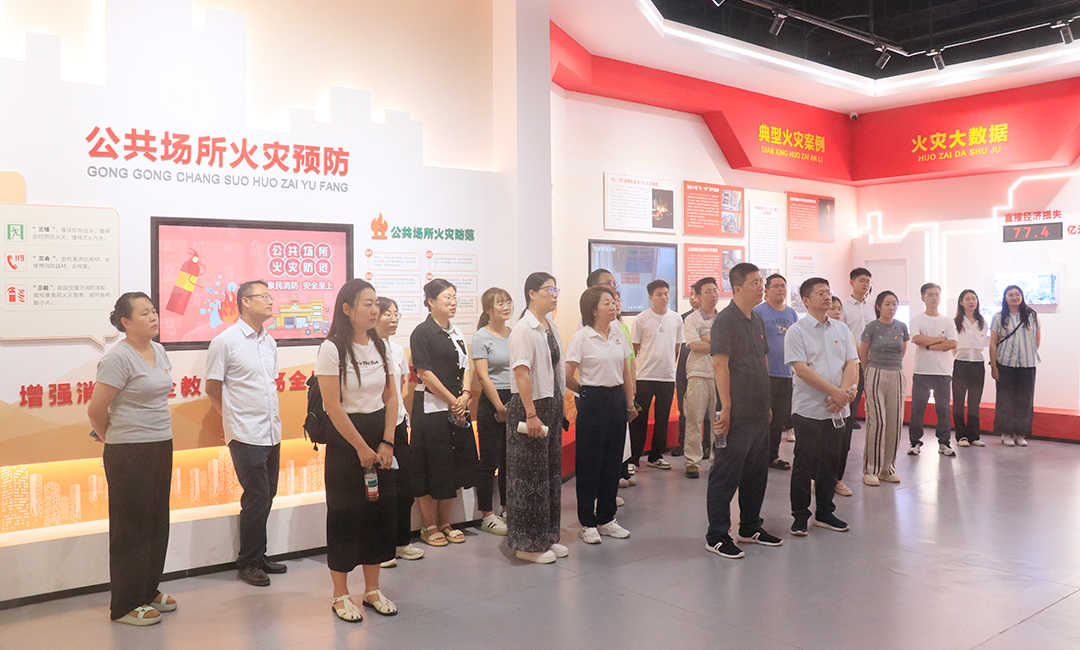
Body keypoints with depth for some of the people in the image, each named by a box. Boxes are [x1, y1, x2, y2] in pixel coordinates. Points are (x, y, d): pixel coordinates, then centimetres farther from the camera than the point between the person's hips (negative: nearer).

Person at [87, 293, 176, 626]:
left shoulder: (159, 351, 10)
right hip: (129, 454, -8)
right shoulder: (118, 358, -16)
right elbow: (96, 410, -14)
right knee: (132, 526, 1)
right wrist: (112, 439, 1)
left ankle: (149, 591, 29)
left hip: (161, 448, 8)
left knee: (157, 522, 15)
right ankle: (125, 605, 13)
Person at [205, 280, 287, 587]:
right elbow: (213, 389, -2)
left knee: (266, 495, 12)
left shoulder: (269, 342, 12)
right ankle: (248, 562, 13)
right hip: (246, 435, -7)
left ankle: (258, 555, 25)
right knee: (256, 497, -2)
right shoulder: (225, 341, -8)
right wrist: (236, 419, 5)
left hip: (272, 433, 7)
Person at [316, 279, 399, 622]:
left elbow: (391, 396, 7)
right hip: (345, 440, -6)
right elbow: (333, 407, -15)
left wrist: (386, 443, -3)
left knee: (381, 510, 9)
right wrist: (362, 448, -13)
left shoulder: (380, 346, 7)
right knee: (345, 514, 2)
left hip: (380, 433, 6)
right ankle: (340, 595, 18)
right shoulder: (332, 349, -12)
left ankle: (372, 590, 24)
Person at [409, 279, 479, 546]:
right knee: (431, 466, -1)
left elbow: (465, 368, 13)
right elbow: (425, 373, -13)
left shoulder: (456, 333, 14)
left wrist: (465, 395, -5)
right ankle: (429, 526, 11)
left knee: (453, 465, 10)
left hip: (457, 408, 7)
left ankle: (444, 523, 21)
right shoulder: (422, 332, -8)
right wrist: (452, 401, -12)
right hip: (431, 407, -7)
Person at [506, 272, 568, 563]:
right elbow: (522, 373, -21)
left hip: (552, 405, 9)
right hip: (529, 406, -9)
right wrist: (531, 414, -24)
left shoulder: (551, 326, 12)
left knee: (551, 471, 15)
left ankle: (546, 536, 28)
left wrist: (562, 403, 15)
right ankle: (527, 543, 11)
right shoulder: (524, 328, -15)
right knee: (529, 476, 0)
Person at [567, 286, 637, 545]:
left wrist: (629, 403, 14)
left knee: (613, 460, 10)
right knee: (589, 462, 1)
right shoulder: (581, 338, -9)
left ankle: (606, 518, 22)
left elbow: (626, 371, 15)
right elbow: (568, 377, -9)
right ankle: (587, 523, 11)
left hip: (617, 400, 6)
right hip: (592, 403, -6)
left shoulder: (618, 334, 8)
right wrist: (589, 393, 4)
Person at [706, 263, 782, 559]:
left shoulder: (757, 320, 14)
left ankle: (751, 528, 31)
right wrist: (726, 407, -22)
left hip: (759, 412, 9)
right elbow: (720, 364, -19)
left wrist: (767, 402, 19)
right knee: (726, 475, -1)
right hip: (736, 414, -9)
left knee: (757, 473, 17)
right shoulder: (726, 320, -13)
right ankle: (717, 536, 8)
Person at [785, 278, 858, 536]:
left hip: (836, 409, 5)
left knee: (831, 462, 12)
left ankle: (825, 512, 25)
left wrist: (845, 392, -12)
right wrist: (835, 391, -18)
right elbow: (802, 369, -14)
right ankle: (800, 516, 11)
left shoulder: (841, 329, 10)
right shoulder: (797, 331, -5)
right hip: (808, 408, -5)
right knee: (804, 463, 1)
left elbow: (851, 364, 5)